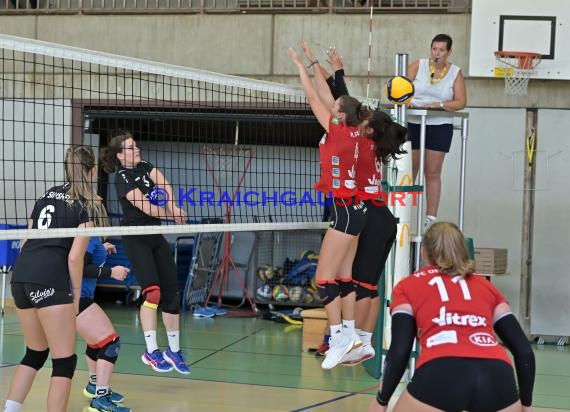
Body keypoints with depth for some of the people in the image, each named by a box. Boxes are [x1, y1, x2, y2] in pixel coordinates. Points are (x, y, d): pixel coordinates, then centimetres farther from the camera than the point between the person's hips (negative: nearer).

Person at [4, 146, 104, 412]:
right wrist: (76, 297, 2)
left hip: (21, 273, 7)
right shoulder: (88, 205, 2)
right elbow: (75, 257, -6)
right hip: (49, 279, -7)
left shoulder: (48, 194, 21)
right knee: (64, 361, 0)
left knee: (35, 353, 22)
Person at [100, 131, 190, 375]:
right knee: (152, 291, -20)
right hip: (136, 239, -7)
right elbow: (147, 208, -18)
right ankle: (151, 351, -18)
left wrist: (173, 207, -22)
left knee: (172, 292, 5)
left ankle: (174, 350, 14)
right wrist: (174, 215, -9)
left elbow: (164, 185, -5)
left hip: (156, 237, 8)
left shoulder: (144, 167, 10)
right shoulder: (123, 177, -13)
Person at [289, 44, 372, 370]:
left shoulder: (339, 132, -14)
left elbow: (313, 98, -7)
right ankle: (350, 333, 17)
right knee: (344, 277, 12)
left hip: (345, 209, -9)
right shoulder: (352, 132, 6)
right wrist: (314, 64, 21)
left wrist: (300, 65, 3)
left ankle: (339, 338, -9)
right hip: (354, 209, 9)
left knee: (325, 279, -8)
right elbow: (326, 96, 17)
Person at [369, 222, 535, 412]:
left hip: (442, 376, -2)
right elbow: (524, 350, 21)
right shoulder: (486, 285, 30)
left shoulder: (408, 286, 24)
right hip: (496, 378, 2)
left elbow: (399, 351, 9)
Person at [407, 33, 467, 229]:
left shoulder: (455, 73, 3)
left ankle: (431, 218, 8)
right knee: (408, 170, 3)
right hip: (413, 123, 0)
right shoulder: (418, 66, 1)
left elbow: (461, 102, -2)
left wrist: (438, 105, -16)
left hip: (440, 126, 0)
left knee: (433, 172, 4)